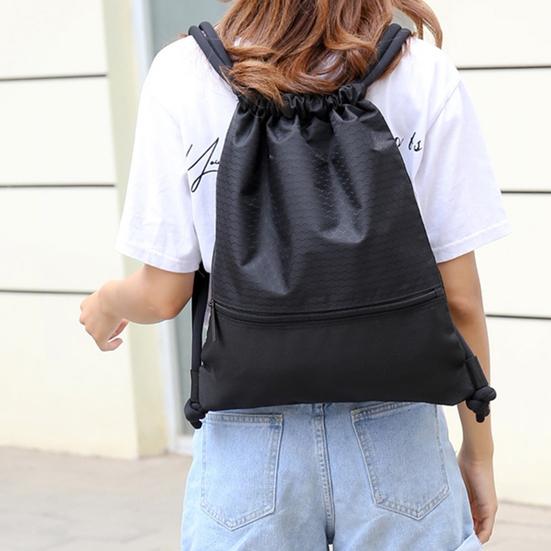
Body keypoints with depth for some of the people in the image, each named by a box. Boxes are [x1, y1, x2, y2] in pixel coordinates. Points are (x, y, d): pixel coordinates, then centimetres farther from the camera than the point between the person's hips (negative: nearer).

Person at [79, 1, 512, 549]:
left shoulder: (183, 73, -7)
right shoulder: (427, 75, -7)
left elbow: (164, 294, -3)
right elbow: (460, 298, -5)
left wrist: (106, 304, 21)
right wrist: (478, 451, 9)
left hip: (250, 440, 0)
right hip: (393, 438, 0)